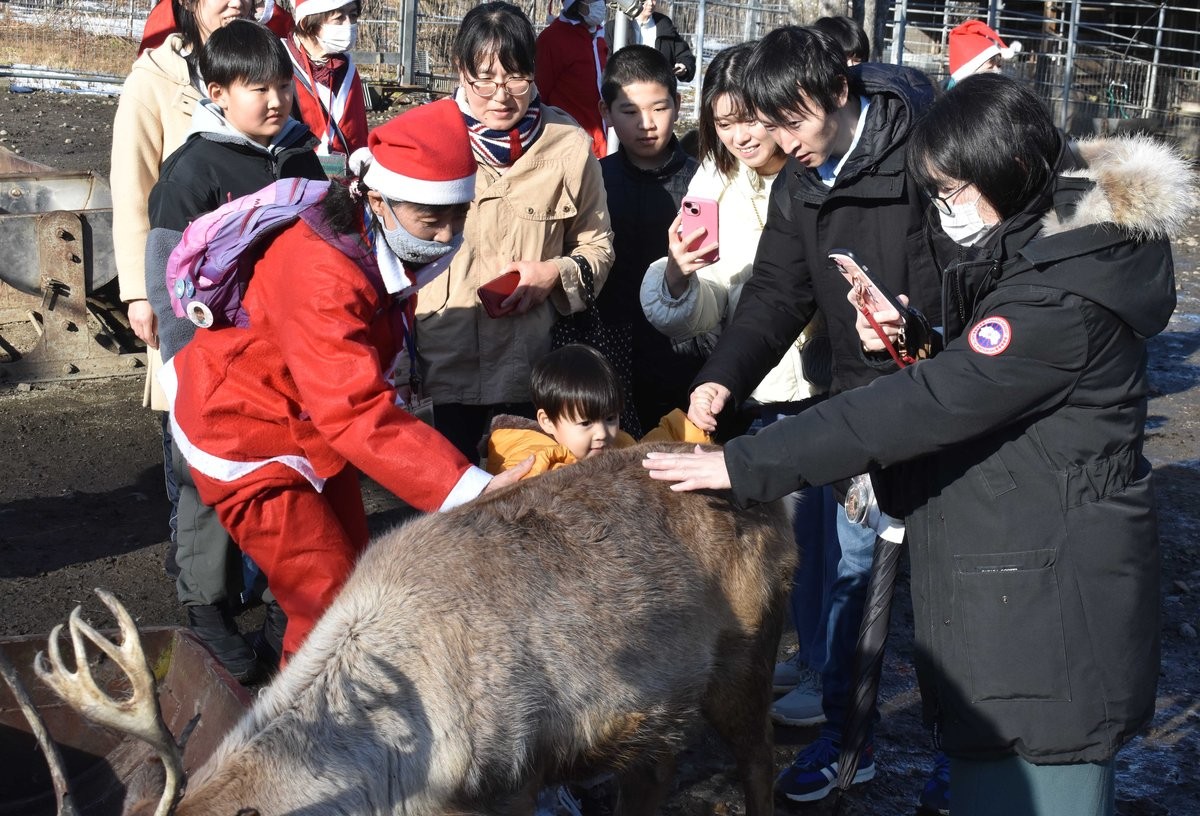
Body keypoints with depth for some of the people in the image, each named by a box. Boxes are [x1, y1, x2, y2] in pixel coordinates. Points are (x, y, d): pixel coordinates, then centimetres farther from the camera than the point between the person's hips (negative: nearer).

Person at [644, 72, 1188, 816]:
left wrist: (745, 466, -24)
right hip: (1007, 566, 10)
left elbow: (927, 405, -26)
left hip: (1043, 591, -9)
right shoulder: (1036, 251, 9)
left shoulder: (1061, 297, -22)